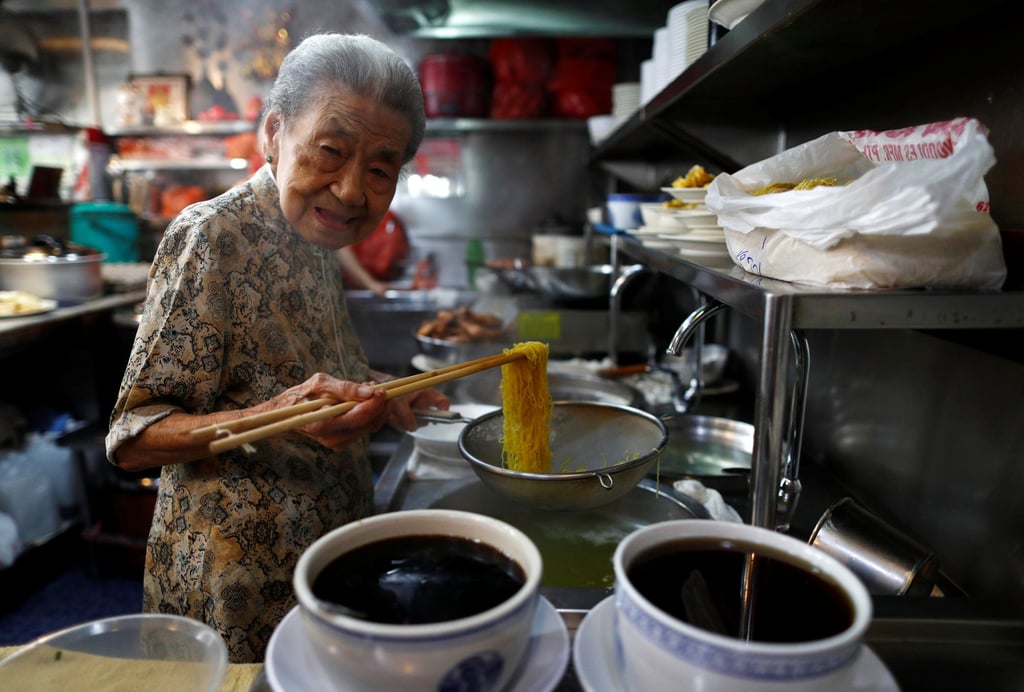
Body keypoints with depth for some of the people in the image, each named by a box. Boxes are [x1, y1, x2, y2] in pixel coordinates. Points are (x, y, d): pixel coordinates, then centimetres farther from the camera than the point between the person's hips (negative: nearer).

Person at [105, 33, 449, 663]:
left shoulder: (317, 245, 2)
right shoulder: (213, 237, -21)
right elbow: (133, 438, -20)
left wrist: (374, 397, 2)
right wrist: (276, 417, -36)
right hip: (241, 586, -7)